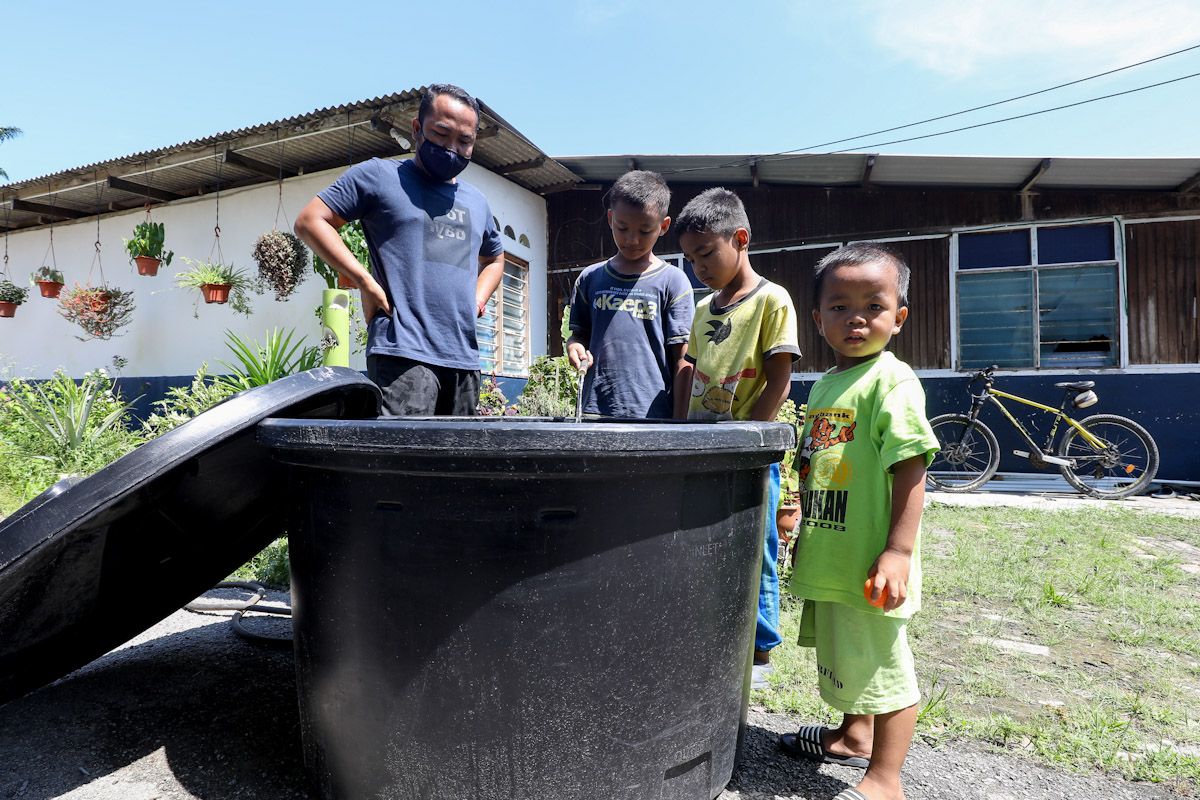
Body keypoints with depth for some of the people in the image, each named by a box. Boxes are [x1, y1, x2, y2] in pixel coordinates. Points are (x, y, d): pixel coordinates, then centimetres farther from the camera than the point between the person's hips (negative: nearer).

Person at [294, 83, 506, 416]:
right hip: (404, 353, -6)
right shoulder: (380, 175, 6)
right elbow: (310, 221, 2)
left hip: (465, 360, 6)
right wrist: (365, 282, -9)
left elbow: (494, 258, 38)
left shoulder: (477, 201, 23)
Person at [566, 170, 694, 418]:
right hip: (595, 411, 3)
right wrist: (574, 346, -3)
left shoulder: (673, 281, 1)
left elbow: (681, 358, 0)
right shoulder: (590, 279, 10)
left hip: (654, 414, -2)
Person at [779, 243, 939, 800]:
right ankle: (854, 735, 45)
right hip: (829, 559, 9)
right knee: (846, 655, 25)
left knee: (881, 664, 3)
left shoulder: (892, 379, -14)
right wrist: (802, 527, 18)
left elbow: (910, 469, -20)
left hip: (866, 563, -9)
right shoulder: (826, 384, 11)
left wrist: (899, 551, -24)